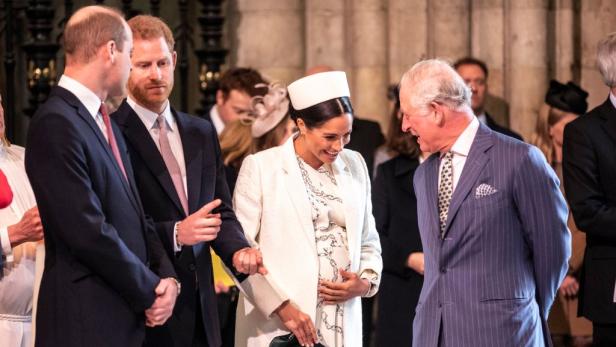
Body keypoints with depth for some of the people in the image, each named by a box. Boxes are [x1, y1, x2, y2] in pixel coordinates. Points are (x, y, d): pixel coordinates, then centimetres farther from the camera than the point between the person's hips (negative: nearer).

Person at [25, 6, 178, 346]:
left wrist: (166, 276, 0)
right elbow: (87, 231, -20)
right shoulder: (56, 123, -15)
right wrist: (150, 291, -10)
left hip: (131, 314, 9)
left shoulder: (105, 123, 17)